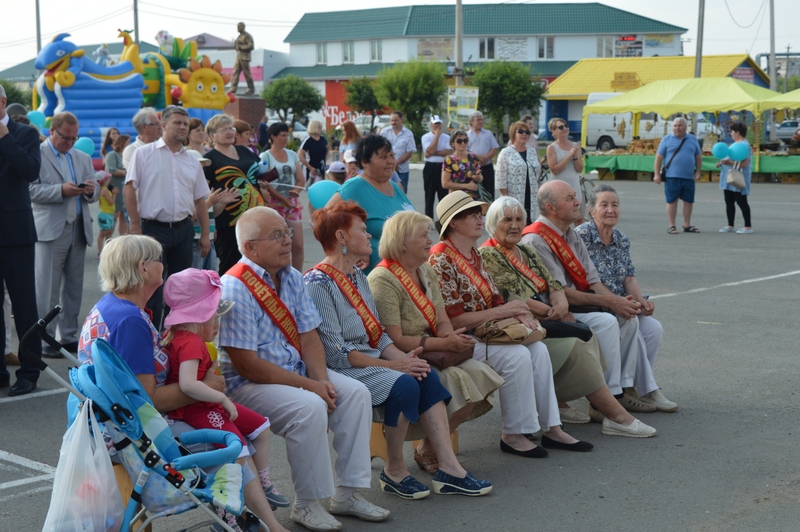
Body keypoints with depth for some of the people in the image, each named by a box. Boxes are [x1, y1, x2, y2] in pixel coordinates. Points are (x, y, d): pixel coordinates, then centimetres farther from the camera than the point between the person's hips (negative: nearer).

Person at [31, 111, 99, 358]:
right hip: (50, 229, -6)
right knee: (47, 290, -4)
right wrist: (60, 191, -20)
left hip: (79, 229, 6)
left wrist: (90, 191, -5)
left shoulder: (83, 158, 19)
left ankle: (68, 336, 15)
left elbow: (94, 194, 18)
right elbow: (31, 190, -9)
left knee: (74, 288, 8)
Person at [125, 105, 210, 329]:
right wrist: (135, 227, -10)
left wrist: (205, 235, 9)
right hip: (153, 228, -5)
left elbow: (199, 200, 14)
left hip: (183, 229, 5)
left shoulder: (192, 162, 12)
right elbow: (130, 188, -5)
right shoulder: (144, 153, -2)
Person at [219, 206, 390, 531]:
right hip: (247, 384, -8)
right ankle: (306, 505, -13)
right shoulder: (234, 290, -20)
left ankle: (346, 494, 0)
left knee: (356, 393, -7)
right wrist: (309, 386, -21)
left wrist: (322, 379, -14)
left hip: (297, 371, 8)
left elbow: (308, 336, 6)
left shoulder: (292, 278, 6)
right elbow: (246, 364, -23)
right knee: (309, 408, -30)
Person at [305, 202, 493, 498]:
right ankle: (394, 471, -10)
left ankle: (449, 468, -16)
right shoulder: (318, 283, -14)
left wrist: (401, 356, -8)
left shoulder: (357, 276, 16)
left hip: (369, 361, 9)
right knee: (404, 384, -28)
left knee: (428, 376, -13)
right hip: (339, 371, -9)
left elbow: (377, 334, 14)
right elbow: (333, 350, -19)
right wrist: (391, 364, -19)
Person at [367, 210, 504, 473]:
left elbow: (442, 320, 9)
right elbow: (395, 340, -19)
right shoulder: (383, 280, -14)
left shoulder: (425, 271, 14)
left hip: (430, 354, 8)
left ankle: (430, 447, -4)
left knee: (479, 373, -14)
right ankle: (427, 452, -6)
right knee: (456, 381, -26)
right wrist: (443, 343, -21)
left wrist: (452, 337, -15)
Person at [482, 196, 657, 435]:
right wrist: (553, 312, -13)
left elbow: (552, 284, 11)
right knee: (575, 344, -23)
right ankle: (615, 414, -21)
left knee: (586, 334, -15)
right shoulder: (488, 256, -6)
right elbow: (512, 300, -15)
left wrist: (561, 303, -12)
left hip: (544, 322, 8)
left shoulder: (527, 251, 20)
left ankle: (559, 403, -13)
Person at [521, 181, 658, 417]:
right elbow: (560, 293, -20)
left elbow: (593, 282, 10)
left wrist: (619, 300, -9)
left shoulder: (572, 236, 13)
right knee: (606, 322, -25)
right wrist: (609, 302, -19)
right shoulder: (535, 240, -16)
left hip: (578, 303, 9)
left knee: (627, 318, -4)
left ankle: (622, 389, -1)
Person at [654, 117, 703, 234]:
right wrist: (657, 174, -5)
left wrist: (698, 172, 7)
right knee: (672, 201, 0)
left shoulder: (693, 139, 12)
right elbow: (659, 157, 1)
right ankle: (671, 226, 6)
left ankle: (687, 225, 19)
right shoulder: (667, 140, 3)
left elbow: (698, 156, 16)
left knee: (689, 201, 8)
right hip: (672, 177, -3)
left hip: (689, 177, 3)